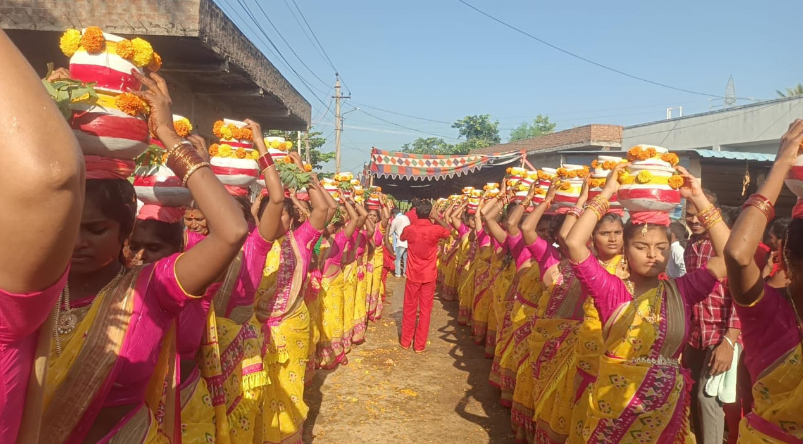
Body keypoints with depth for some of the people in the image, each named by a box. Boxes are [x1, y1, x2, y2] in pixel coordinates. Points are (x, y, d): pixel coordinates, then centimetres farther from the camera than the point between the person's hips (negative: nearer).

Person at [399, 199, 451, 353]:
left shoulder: (409, 229, -10)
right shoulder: (436, 229, -13)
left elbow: (402, 237, 16)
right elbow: (448, 232, 12)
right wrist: (435, 219, 12)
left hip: (413, 275, 1)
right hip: (429, 275, -1)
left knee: (409, 308, 14)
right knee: (425, 310, 8)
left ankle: (406, 341, 23)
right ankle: (420, 344, 13)